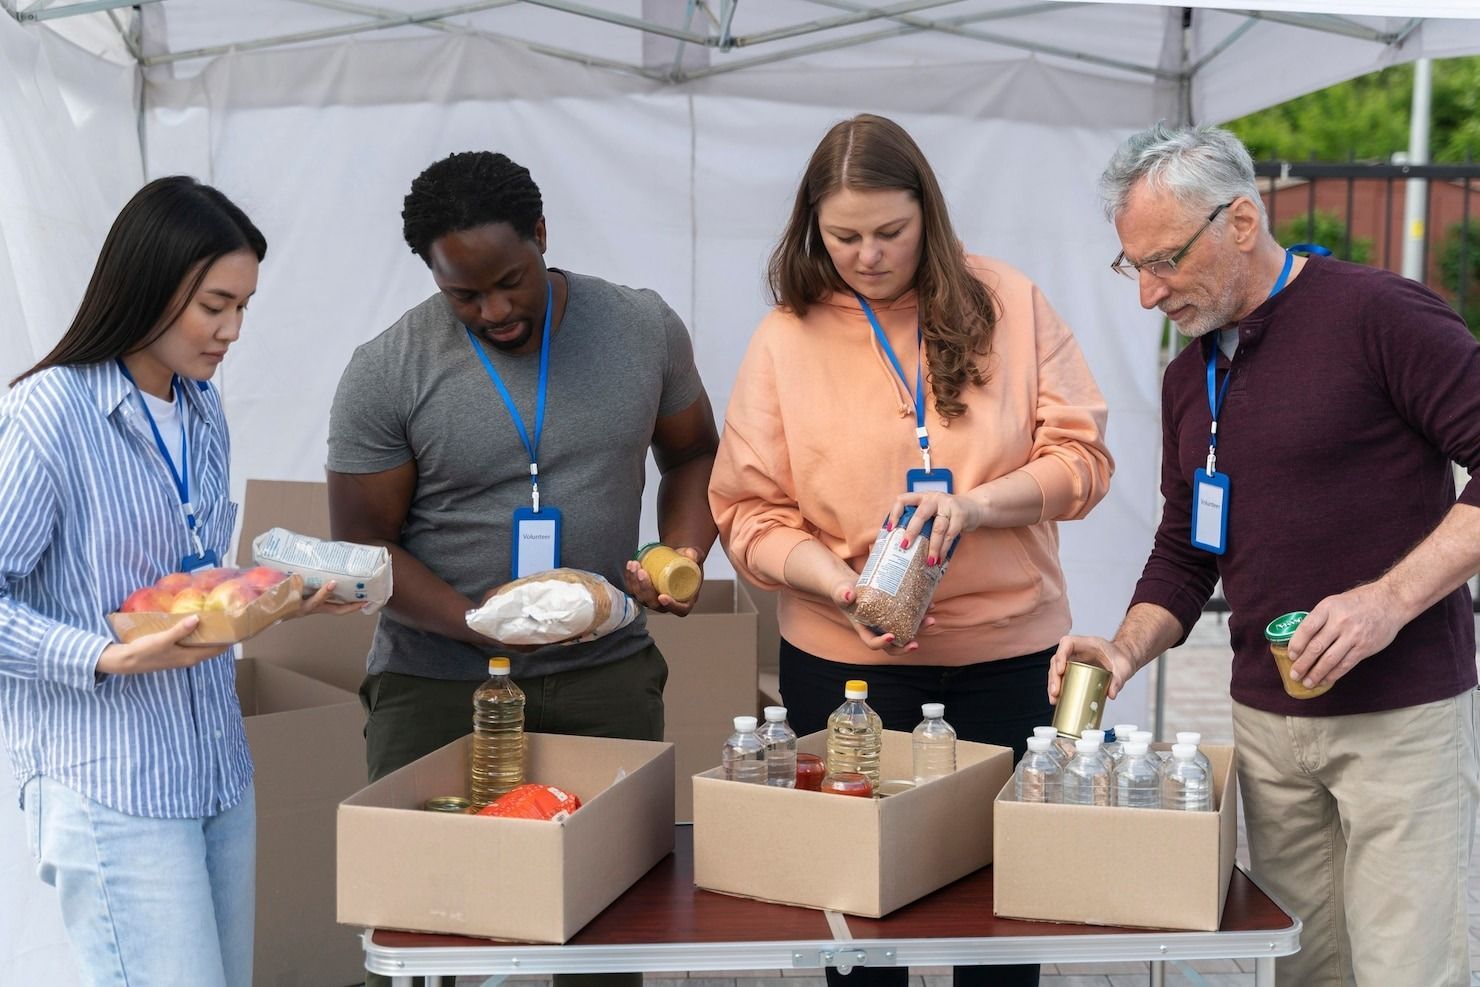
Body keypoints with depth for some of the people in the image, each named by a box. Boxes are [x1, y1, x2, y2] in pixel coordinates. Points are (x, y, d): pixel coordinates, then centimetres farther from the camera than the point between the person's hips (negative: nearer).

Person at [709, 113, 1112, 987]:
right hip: (846, 657, 0)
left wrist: (976, 501, -21)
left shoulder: (1008, 304, -1)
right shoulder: (787, 338, -2)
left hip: (1010, 648, 1)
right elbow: (750, 512, -4)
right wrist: (841, 585, -20)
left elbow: (1080, 456, -3)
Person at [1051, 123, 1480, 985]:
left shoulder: (1380, 314, -10)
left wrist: (1393, 597, -21)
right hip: (1268, 716, 6)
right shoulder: (1189, 379, 12)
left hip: (1403, 714, -6)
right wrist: (1128, 650, -1)